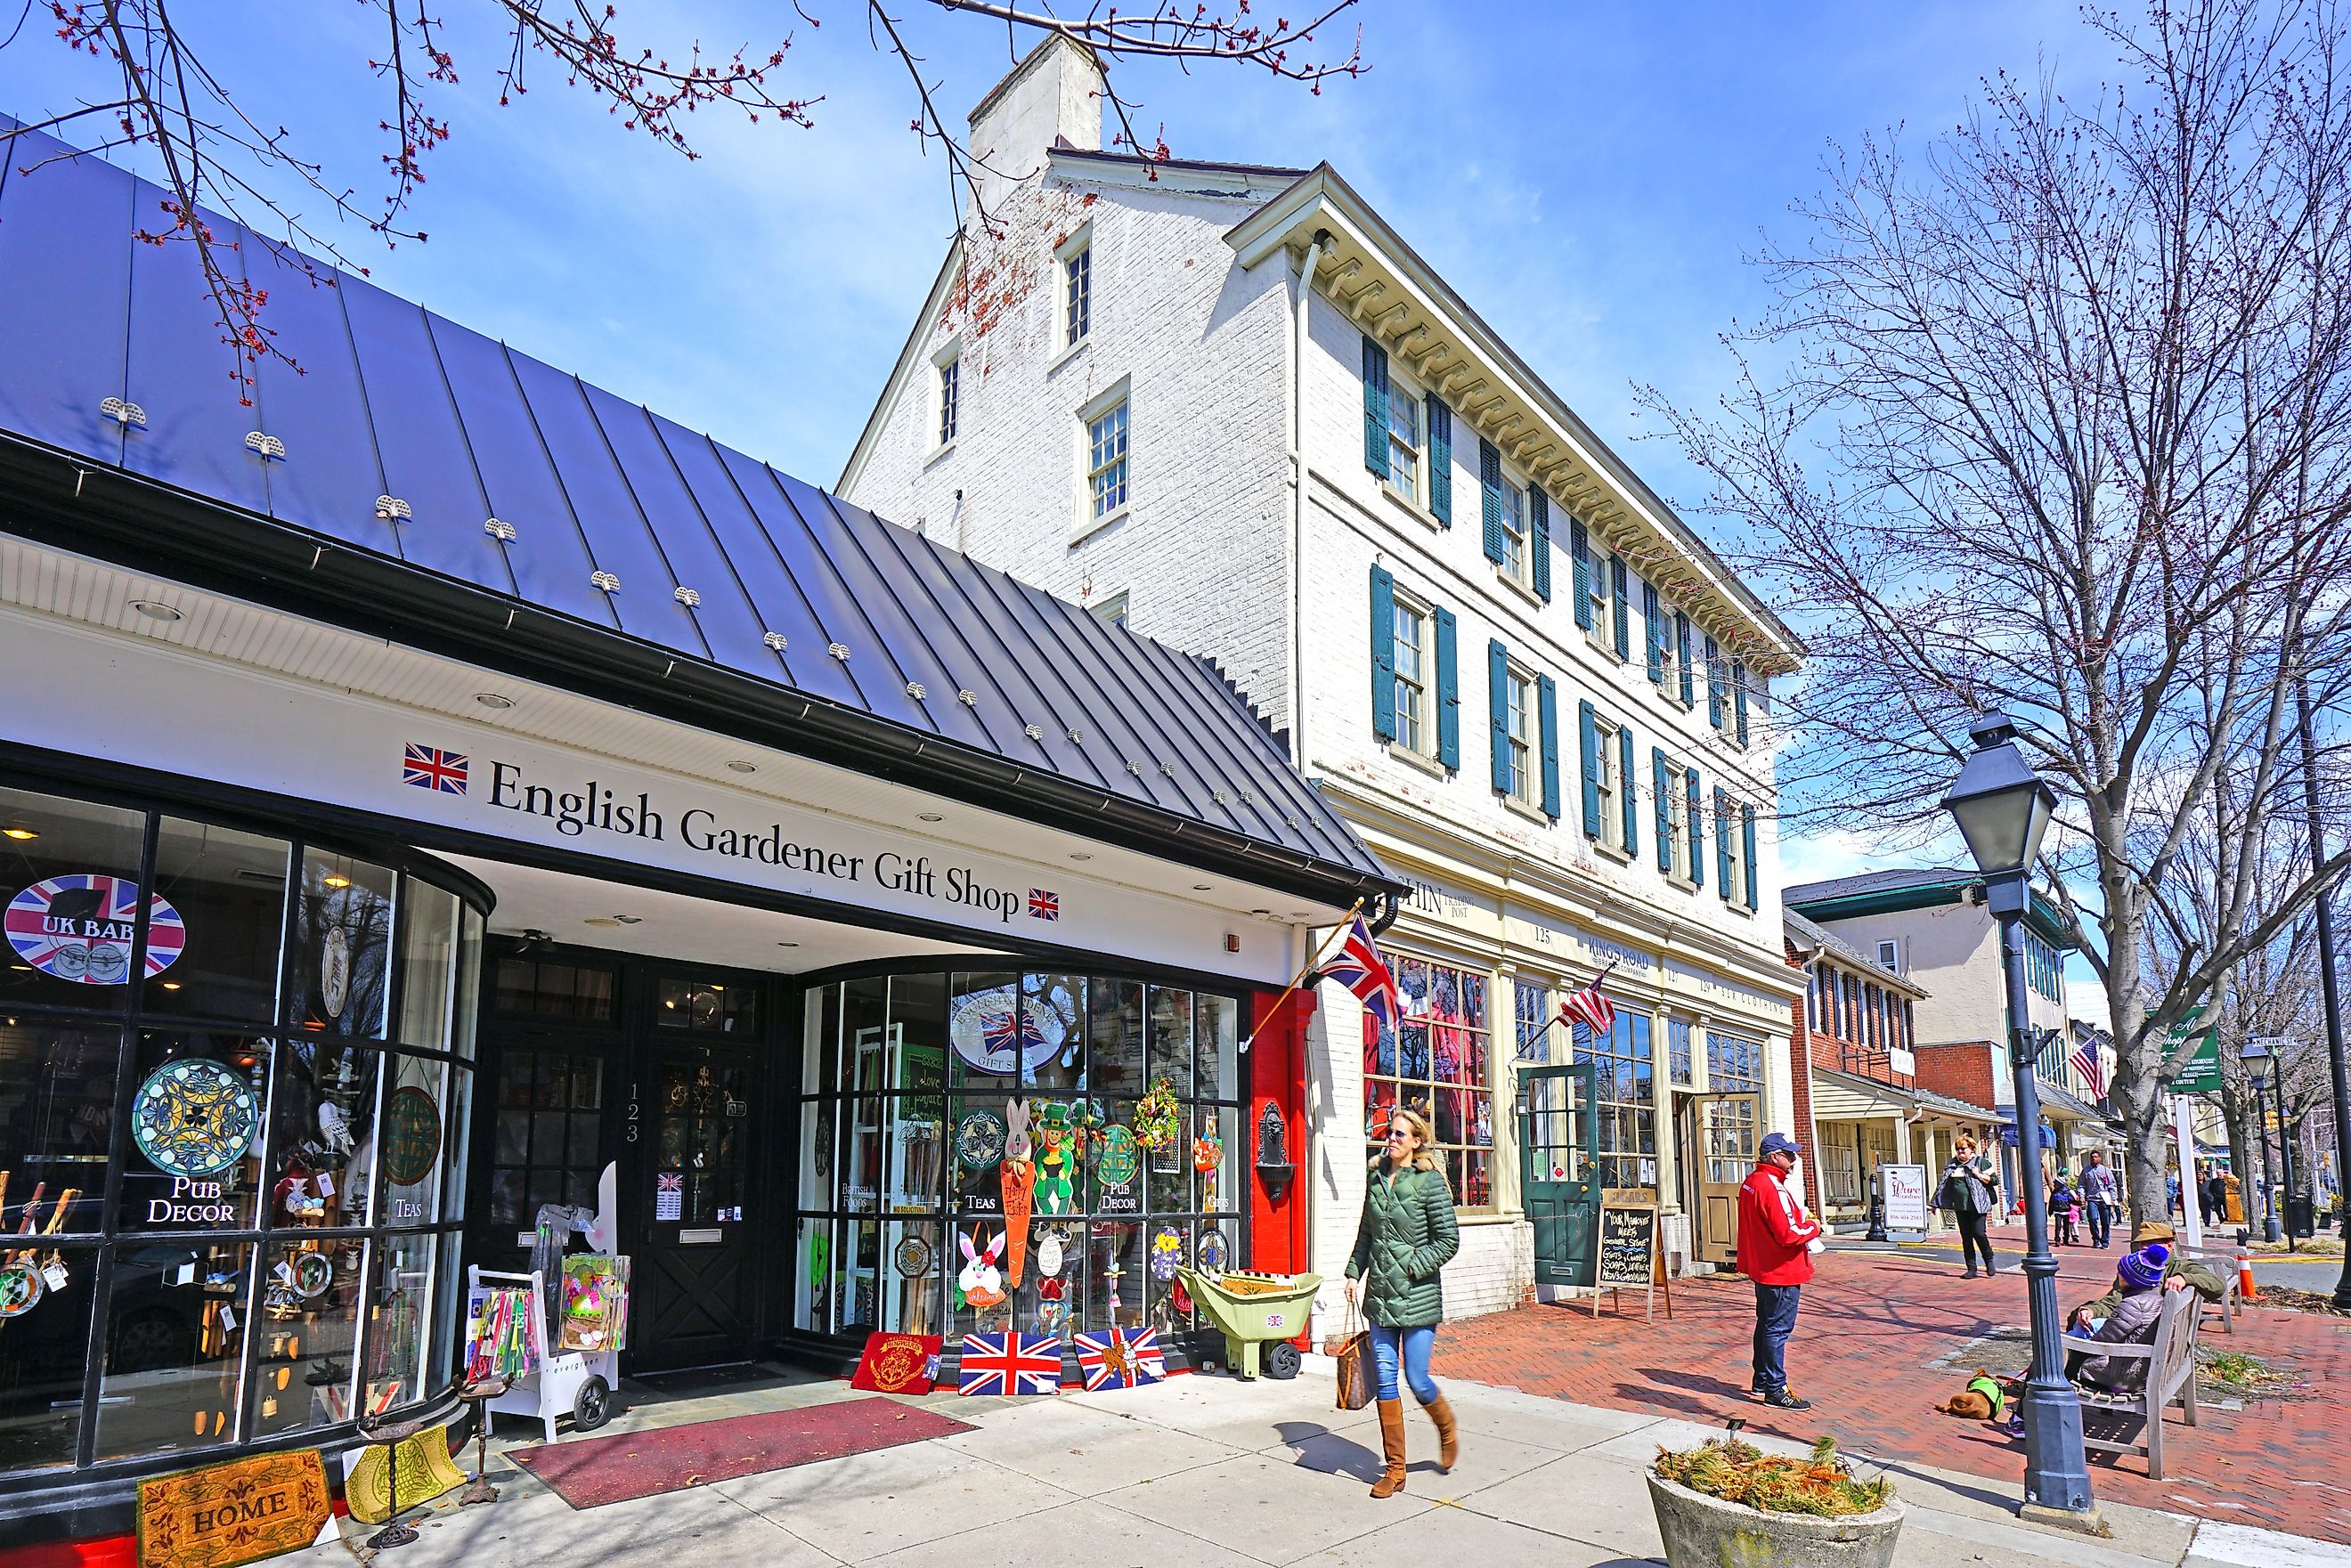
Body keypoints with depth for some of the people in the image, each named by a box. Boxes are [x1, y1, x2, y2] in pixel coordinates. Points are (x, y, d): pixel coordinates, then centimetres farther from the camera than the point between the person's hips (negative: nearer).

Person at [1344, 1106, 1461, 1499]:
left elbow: (1449, 1240, -9)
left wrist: (1412, 1266, -14)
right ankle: (1395, 1469, 16)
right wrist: (1354, 1272, 8)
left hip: (1418, 1296, -5)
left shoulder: (1429, 1181, -9)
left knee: (1417, 1380, 0)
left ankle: (1448, 1429, 32)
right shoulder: (1376, 1178, 7)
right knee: (1386, 1379, 5)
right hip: (1380, 1294, 5)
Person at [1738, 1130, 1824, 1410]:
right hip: (1781, 1270, -10)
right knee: (1778, 1329, -3)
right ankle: (1775, 1390, 3)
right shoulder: (1772, 1188, -24)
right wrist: (1813, 1228, -8)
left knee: (1766, 1324, 20)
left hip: (1762, 1268, 10)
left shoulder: (1751, 1182, 8)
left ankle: (1761, 1381, 30)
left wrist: (1802, 1220, 8)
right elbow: (1789, 1235, -26)